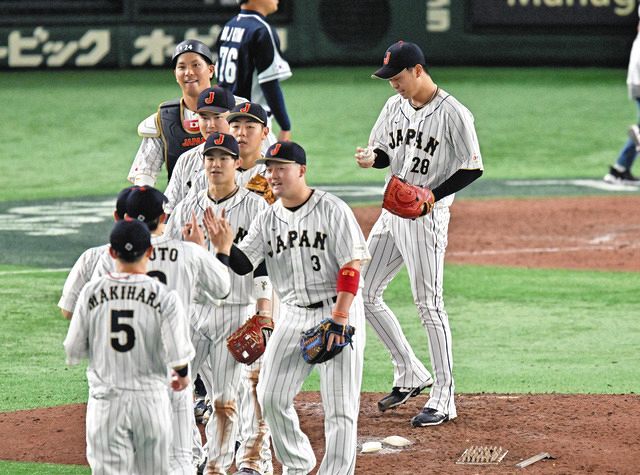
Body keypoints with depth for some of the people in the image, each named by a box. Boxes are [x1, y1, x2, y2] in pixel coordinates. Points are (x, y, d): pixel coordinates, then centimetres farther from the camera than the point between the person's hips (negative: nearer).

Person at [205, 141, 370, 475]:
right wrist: (224, 246, -22)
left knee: (339, 406, -6)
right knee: (270, 396, 6)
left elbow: (351, 268, -13)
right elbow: (242, 265, -1)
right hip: (293, 315, 6)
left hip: (339, 310, -6)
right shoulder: (267, 219, 7)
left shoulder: (333, 210, -9)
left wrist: (338, 318, -20)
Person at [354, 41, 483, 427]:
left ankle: (443, 398, -1)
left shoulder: (453, 114, -14)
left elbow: (473, 167, -12)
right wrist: (371, 158, -7)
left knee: (429, 304, -7)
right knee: (364, 294, 9)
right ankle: (411, 375, 22)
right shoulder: (395, 106, 7)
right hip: (392, 211, 8)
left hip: (427, 217, -8)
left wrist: (431, 196, -21)